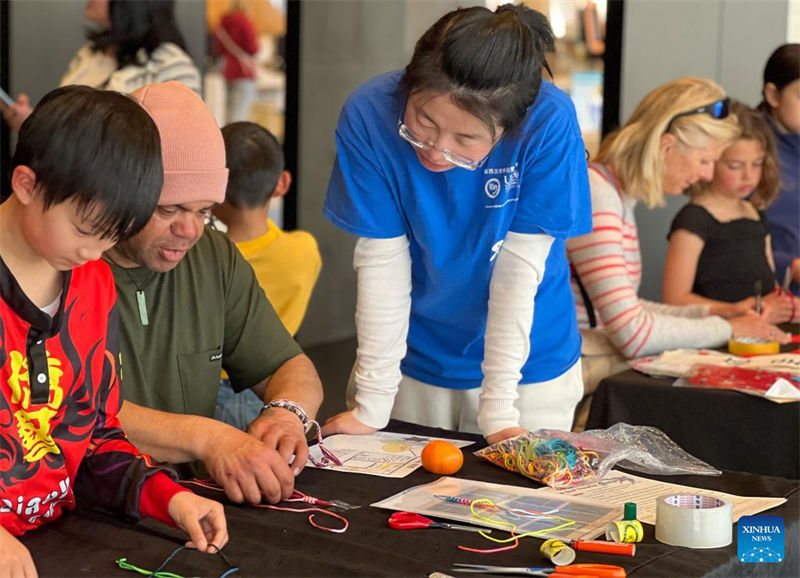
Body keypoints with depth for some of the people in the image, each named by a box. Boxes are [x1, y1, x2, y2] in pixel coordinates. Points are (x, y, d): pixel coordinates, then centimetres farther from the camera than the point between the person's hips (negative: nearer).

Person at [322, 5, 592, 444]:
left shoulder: (549, 124, -26)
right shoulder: (369, 114, -23)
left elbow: (518, 270, -22)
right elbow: (381, 261, -18)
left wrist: (497, 413, -21)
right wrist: (372, 406, -17)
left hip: (529, 369, -1)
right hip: (410, 360, 1)